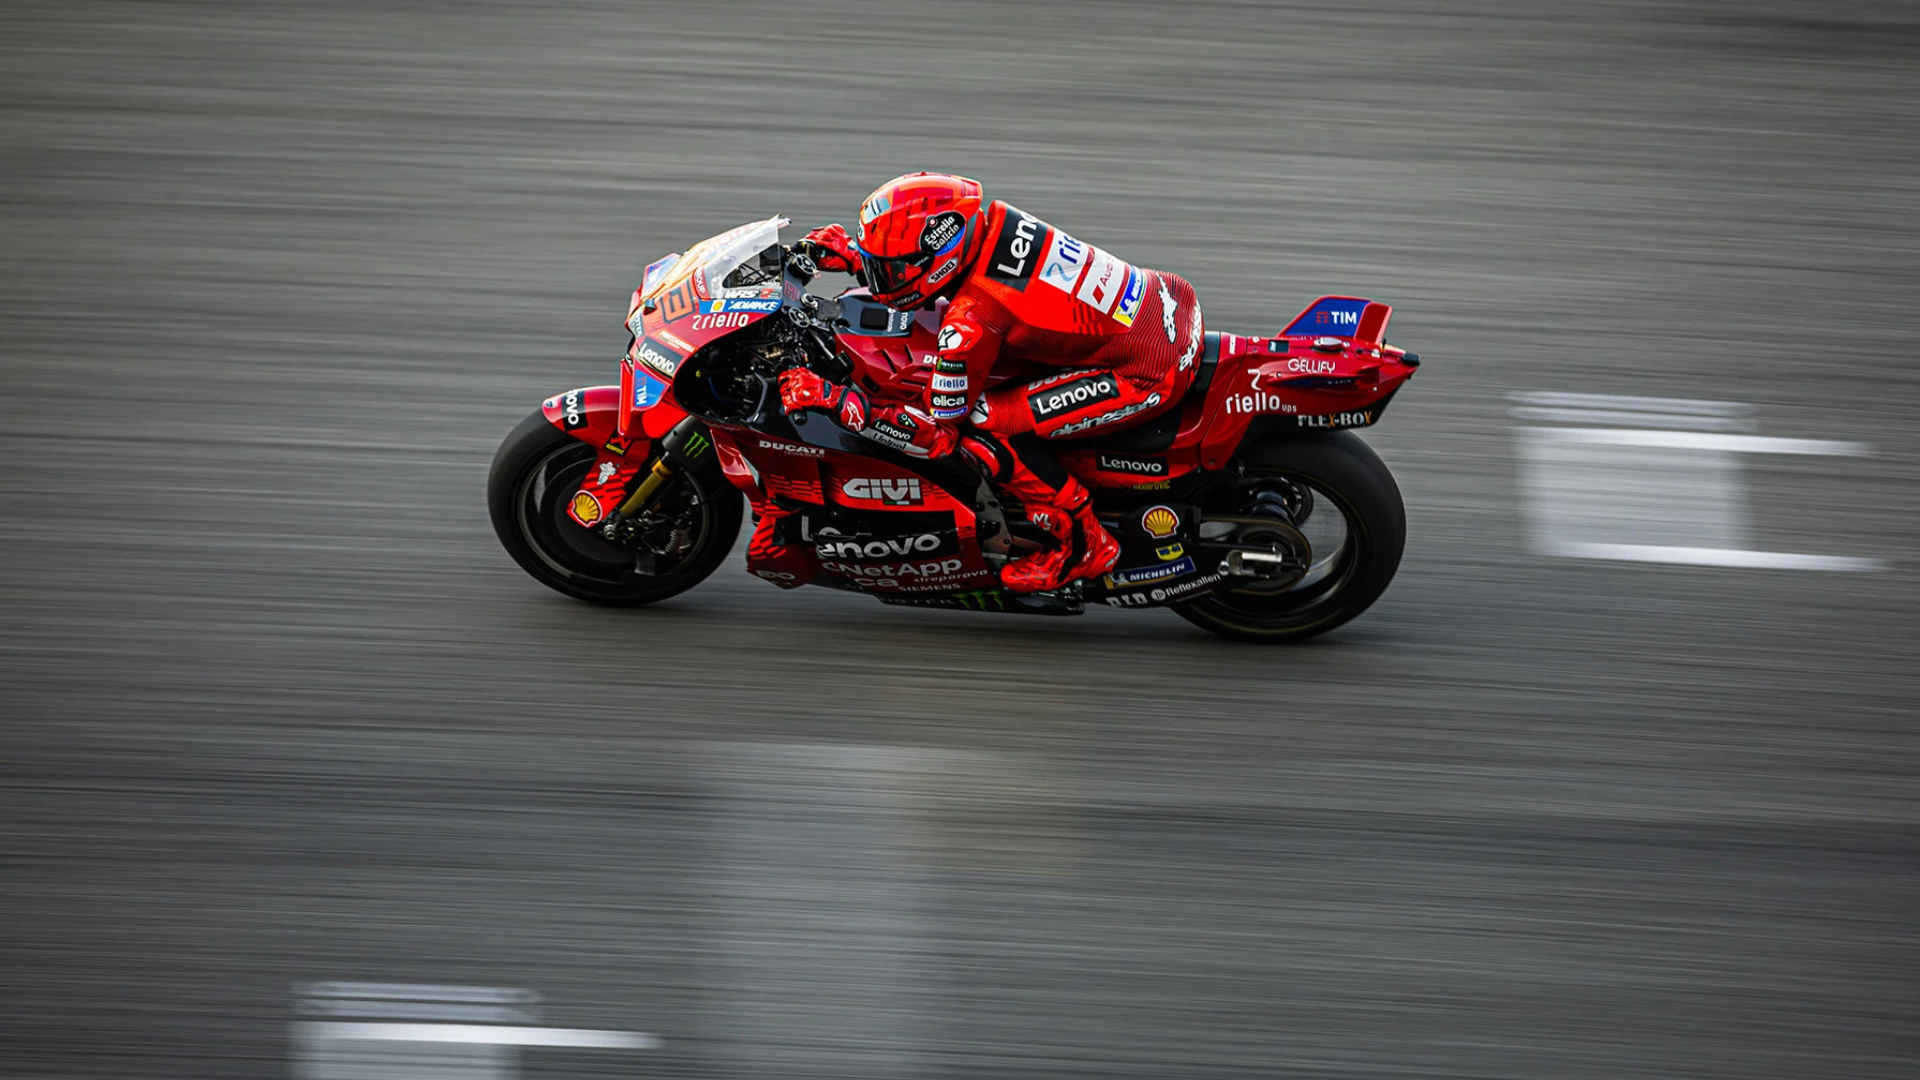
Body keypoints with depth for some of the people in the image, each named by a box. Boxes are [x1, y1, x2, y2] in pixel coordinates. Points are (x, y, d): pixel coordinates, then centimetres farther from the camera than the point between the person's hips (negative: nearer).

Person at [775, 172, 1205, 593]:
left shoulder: (970, 322, -22)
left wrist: (835, 400, -13)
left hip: (1152, 375, -9)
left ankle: (1082, 543, 4)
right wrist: (852, 256, 14)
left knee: (981, 427, -11)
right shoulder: (991, 219, -1)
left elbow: (939, 433, -11)